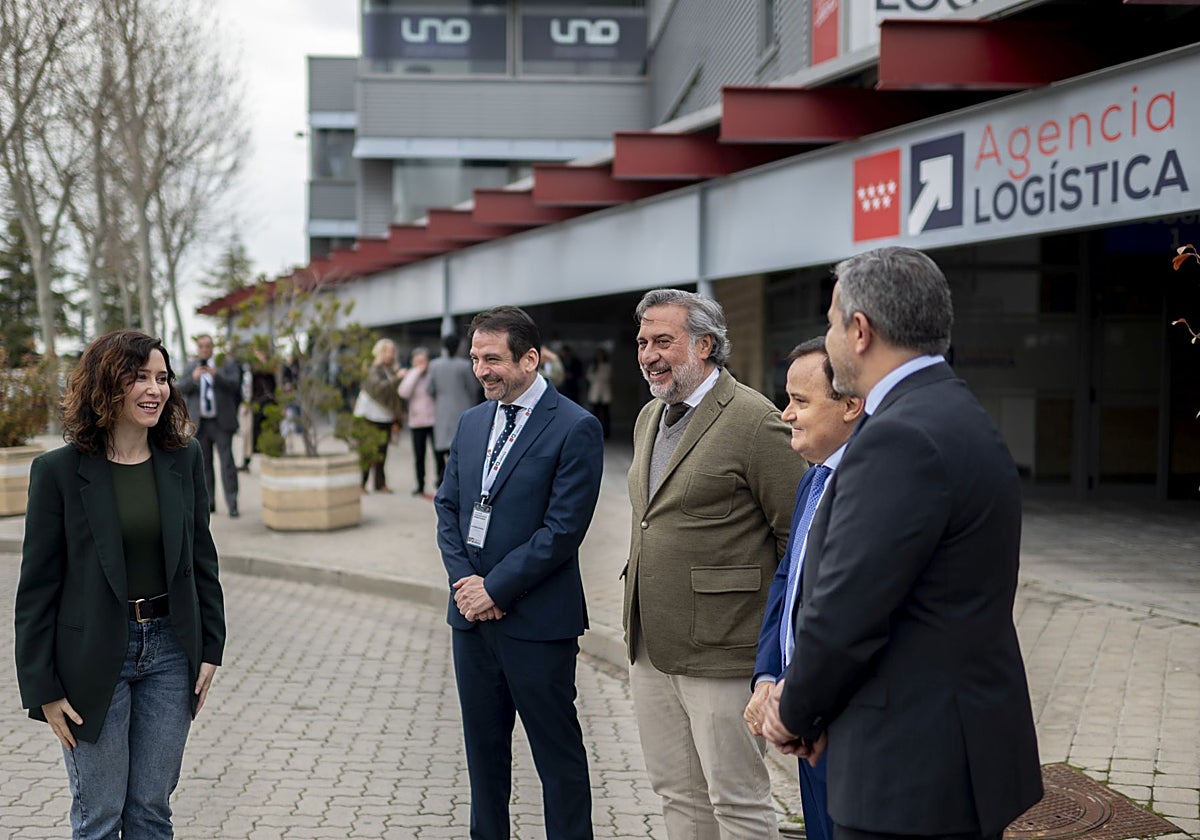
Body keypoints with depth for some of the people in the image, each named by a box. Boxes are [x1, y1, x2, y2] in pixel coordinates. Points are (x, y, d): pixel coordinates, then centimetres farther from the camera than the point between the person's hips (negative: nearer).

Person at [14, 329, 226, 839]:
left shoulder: (184, 458, 1)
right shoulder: (59, 471, -9)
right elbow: (37, 585, -6)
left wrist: (211, 649, 5)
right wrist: (42, 688, -7)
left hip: (169, 651, 3)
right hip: (93, 657, -3)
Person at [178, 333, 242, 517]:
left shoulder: (226, 363, 4)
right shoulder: (190, 367, 12)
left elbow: (234, 384, -10)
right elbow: (181, 389, 0)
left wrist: (216, 374, -26)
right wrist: (193, 377, -19)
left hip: (221, 422, -3)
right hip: (200, 423, 3)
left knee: (227, 461, -8)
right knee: (204, 463, 4)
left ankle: (232, 504, -9)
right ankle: (209, 502, 10)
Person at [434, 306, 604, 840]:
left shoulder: (575, 429, -11)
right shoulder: (472, 422, 11)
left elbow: (563, 529, -16)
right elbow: (447, 505, 12)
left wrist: (496, 588, -14)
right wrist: (463, 580, -4)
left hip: (537, 619, -7)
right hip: (472, 614, 7)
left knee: (557, 751, 3)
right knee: (483, 745, 16)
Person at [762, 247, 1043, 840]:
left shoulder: (900, 439, -20)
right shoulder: (956, 417, 11)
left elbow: (845, 613, -21)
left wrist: (796, 712, -4)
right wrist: (811, 704, 8)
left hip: (915, 772, -9)